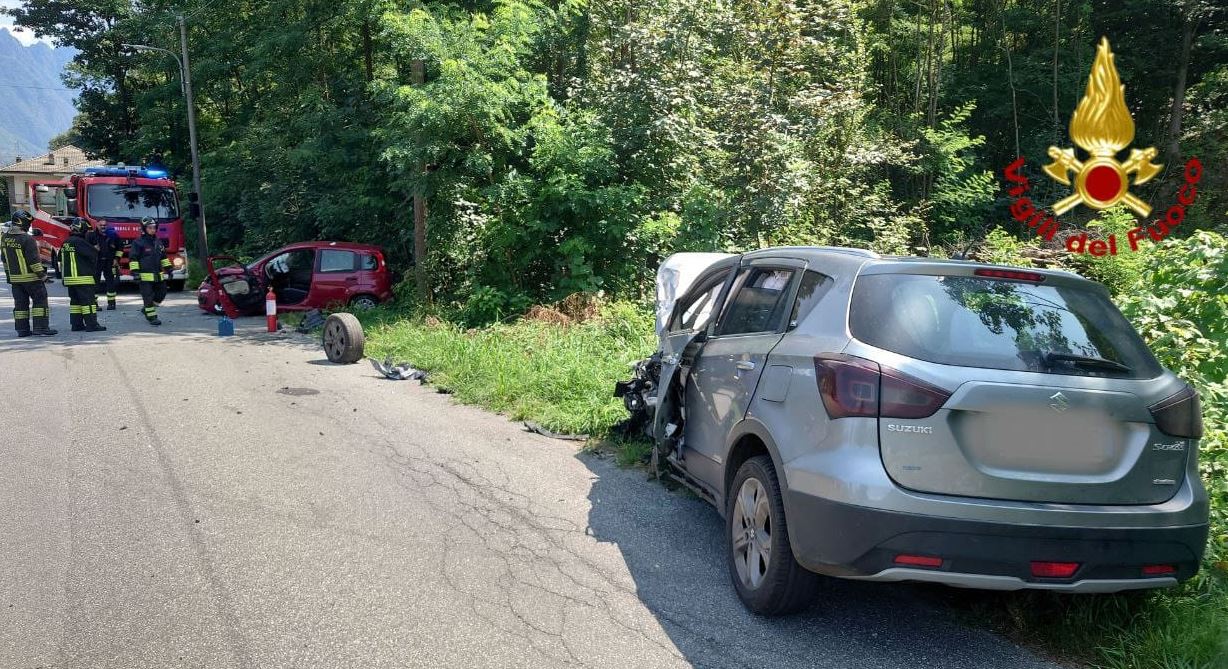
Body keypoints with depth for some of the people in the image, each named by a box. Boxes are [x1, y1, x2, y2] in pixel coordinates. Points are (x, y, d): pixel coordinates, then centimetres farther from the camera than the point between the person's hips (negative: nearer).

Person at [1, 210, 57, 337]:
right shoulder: (27, 239, -19)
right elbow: (34, 260, -19)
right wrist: (41, 274, -10)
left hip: (14, 277, 7)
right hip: (30, 277, -7)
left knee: (20, 303, 11)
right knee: (40, 300, 1)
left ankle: (22, 329, 12)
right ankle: (41, 327, -4)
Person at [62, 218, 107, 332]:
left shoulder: (66, 243, 15)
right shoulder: (79, 242, -14)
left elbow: (61, 260, 23)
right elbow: (93, 254, -15)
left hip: (69, 278, 9)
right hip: (82, 278, -9)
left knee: (75, 301, 12)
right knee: (88, 300, -7)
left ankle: (76, 324, 13)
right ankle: (91, 324, -10)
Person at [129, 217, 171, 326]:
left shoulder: (158, 242, 13)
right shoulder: (139, 243, -8)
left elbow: (163, 257, 23)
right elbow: (133, 258, -10)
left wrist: (168, 268, 19)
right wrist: (135, 271, -18)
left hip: (158, 275, 7)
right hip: (145, 275, -7)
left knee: (161, 293, 11)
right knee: (148, 296, -4)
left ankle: (147, 310, 28)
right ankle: (152, 317, 1)